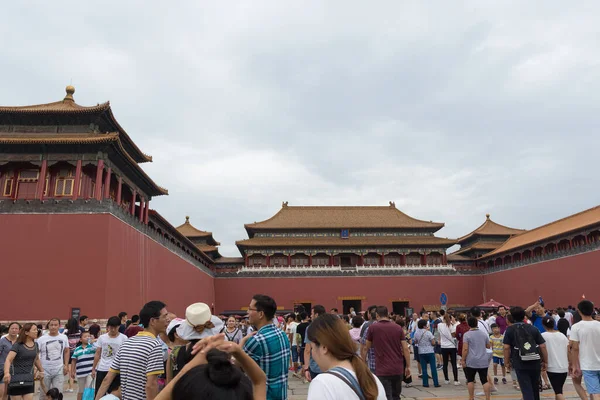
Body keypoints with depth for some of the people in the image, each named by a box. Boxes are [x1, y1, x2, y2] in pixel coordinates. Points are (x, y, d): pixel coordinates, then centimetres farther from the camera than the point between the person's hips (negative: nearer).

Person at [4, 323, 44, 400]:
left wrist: (42, 371, 25)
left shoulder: (35, 345, 6)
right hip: (16, 379, -5)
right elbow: (8, 360, -25)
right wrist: (7, 373, -41)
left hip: (29, 380, 5)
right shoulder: (18, 345, -12)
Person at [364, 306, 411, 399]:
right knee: (396, 396, 19)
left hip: (383, 370, -4)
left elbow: (367, 347, 9)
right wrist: (408, 366, 8)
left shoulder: (372, 328, -4)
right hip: (398, 369, 4)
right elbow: (405, 348, 1)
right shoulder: (398, 328, 3)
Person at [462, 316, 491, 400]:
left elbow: (465, 349, -13)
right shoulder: (484, 333, 4)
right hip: (483, 361, 3)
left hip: (471, 361, -3)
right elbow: (488, 346, 15)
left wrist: (463, 360, -6)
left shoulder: (467, 335, -9)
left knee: (470, 380, 9)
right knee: (484, 380, 5)